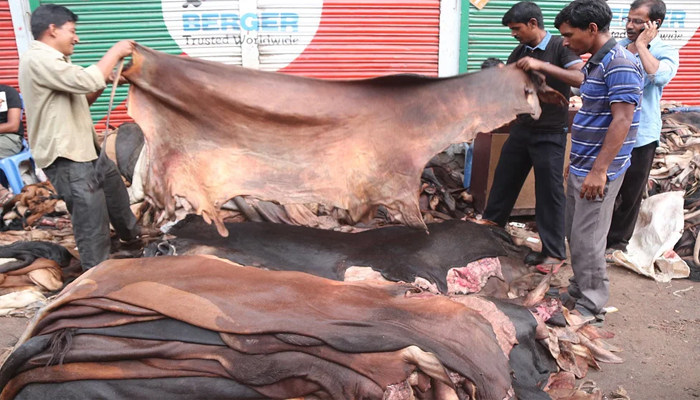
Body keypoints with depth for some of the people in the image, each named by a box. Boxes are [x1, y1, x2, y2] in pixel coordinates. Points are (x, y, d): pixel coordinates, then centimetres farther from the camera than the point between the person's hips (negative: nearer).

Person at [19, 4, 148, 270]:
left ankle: (131, 233, 49)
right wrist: (115, 52, -15)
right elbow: (88, 81, -29)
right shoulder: (38, 60, -18)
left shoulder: (51, 61, 16)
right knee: (91, 218, -6)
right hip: (65, 157, -11)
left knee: (114, 187, 27)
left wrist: (106, 80, 7)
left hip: (84, 148, 11)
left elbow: (80, 99, 20)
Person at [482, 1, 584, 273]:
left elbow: (580, 78, -23)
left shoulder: (560, 47, -10)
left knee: (550, 191, 0)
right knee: (503, 182, 13)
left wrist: (541, 65, -30)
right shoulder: (519, 52, 7)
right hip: (521, 129, 6)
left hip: (550, 134, -6)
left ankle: (554, 252, 12)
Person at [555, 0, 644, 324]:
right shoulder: (595, 63, 13)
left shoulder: (620, 64, -16)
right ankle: (577, 293, 30)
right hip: (580, 167, 9)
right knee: (575, 234, 16)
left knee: (587, 240, -2)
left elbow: (622, 121, -22)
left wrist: (600, 170, -24)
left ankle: (590, 309, 11)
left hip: (598, 171, -9)